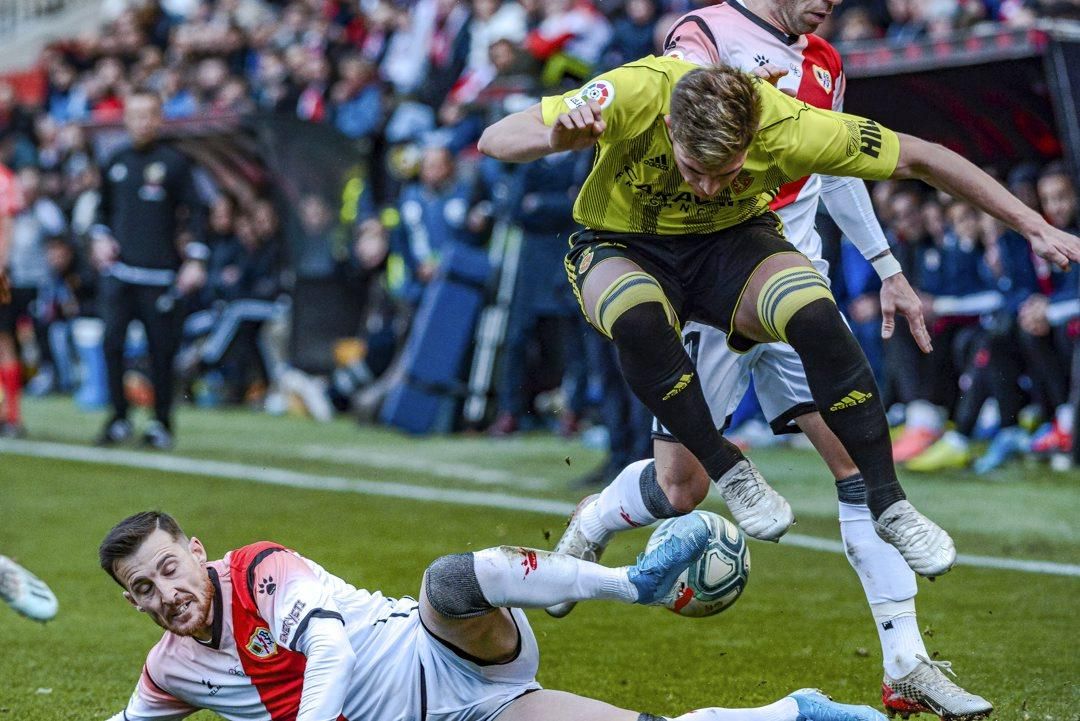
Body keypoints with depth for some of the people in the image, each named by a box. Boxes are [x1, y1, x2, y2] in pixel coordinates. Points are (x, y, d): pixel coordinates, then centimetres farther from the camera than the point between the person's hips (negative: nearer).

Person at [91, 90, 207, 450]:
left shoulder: (174, 163, 1)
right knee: (112, 343, -5)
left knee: (161, 349, -1)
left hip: (160, 273, -3)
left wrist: (195, 259, -9)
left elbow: (193, 212, 0)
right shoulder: (115, 163, 13)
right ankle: (119, 418, 5)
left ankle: (162, 423, 9)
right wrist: (99, 237, 7)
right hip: (117, 269, 3)